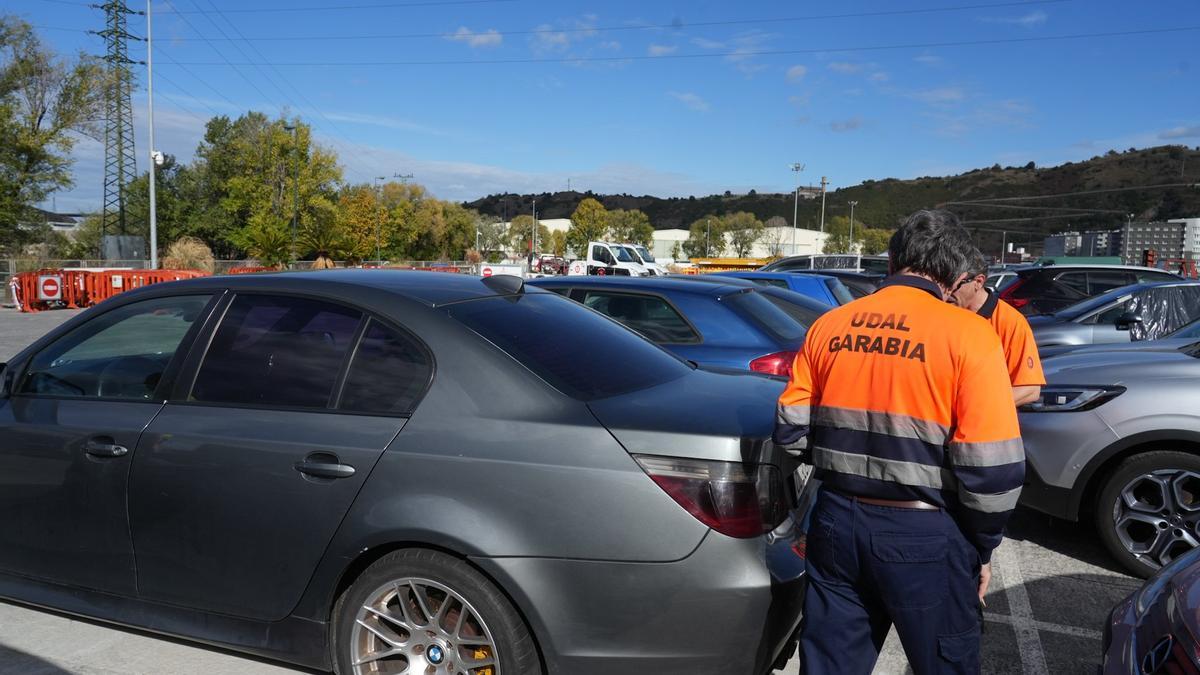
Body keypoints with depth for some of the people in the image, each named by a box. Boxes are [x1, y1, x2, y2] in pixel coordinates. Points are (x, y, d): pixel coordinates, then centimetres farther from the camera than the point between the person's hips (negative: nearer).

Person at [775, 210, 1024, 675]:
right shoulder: (967, 334, -11)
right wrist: (981, 549, 2)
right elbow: (993, 468, -13)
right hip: (923, 535, -4)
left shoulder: (829, 325, 1)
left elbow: (791, 433, 5)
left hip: (837, 520, 4)